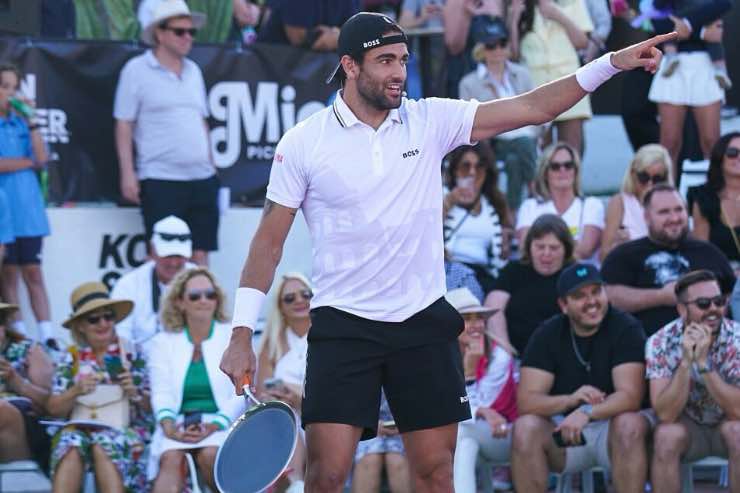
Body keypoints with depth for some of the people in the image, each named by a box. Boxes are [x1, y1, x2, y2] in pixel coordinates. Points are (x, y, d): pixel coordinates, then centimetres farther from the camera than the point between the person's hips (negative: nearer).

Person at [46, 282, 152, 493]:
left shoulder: (131, 353, 9)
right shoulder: (72, 357, 12)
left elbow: (150, 407, 6)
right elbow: (54, 409, 6)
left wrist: (134, 393, -15)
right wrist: (76, 391, -12)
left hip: (126, 428, -1)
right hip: (82, 428, 1)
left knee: (104, 445, -35)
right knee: (71, 445, -33)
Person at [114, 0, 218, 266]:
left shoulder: (193, 70, 15)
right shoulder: (136, 70, -2)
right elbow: (124, 125, -3)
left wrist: (211, 164, 17)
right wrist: (127, 174, -9)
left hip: (202, 177, 6)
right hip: (160, 181, -5)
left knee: (200, 254, 4)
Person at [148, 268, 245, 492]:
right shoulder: (163, 342, 17)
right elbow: (161, 392, 5)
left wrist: (213, 426, -14)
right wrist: (168, 425, -17)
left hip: (222, 424, -1)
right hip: (178, 425, 1)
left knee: (210, 454, -34)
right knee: (172, 458, -31)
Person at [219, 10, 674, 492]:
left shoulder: (430, 121, 2)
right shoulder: (302, 144, -3)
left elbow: (533, 108, -1)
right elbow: (269, 240, 1)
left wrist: (612, 63, -12)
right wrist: (242, 333, -5)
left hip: (425, 322, 3)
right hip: (343, 325, -2)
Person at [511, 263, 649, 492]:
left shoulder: (626, 328, -8)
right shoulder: (547, 335, -1)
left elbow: (630, 396, -19)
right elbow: (526, 401, -10)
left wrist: (587, 412, -37)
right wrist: (570, 400, -30)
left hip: (611, 425, -2)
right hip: (563, 429, 2)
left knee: (630, 424, -35)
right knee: (525, 427, -27)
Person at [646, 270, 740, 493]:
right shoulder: (661, 343, -18)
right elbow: (666, 415, -25)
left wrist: (703, 362, -38)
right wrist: (686, 361, -37)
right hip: (686, 426, 0)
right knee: (667, 435, -31)